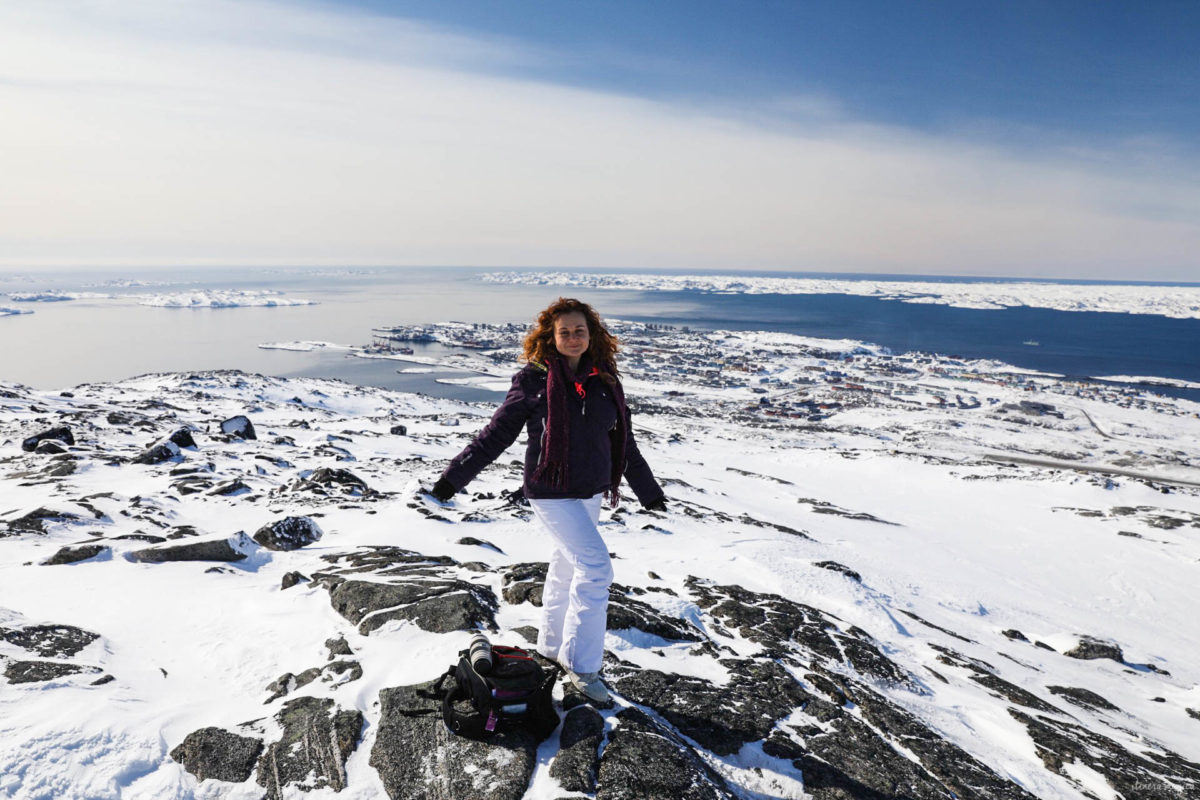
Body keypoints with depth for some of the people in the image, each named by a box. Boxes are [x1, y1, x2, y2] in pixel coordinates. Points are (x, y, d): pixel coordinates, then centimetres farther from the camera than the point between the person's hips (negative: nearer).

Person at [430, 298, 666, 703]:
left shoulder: (604, 381, 3)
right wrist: (455, 475, -6)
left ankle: (553, 645, 36)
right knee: (595, 566, -12)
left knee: (567, 564, 18)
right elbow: (496, 433, -5)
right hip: (552, 492, -6)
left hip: (591, 491, 6)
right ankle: (581, 665, 1)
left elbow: (623, 442, 12)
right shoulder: (534, 379, -11)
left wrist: (648, 489, 18)